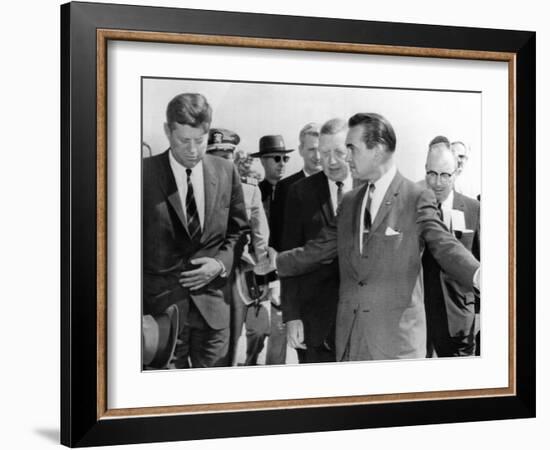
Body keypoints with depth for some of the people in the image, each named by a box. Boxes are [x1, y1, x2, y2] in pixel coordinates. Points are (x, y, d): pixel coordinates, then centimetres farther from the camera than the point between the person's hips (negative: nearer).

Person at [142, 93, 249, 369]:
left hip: (212, 303, 3)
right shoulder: (145, 173, -6)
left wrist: (222, 262, -4)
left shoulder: (226, 172, 4)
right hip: (160, 304, -2)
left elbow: (238, 229, 15)